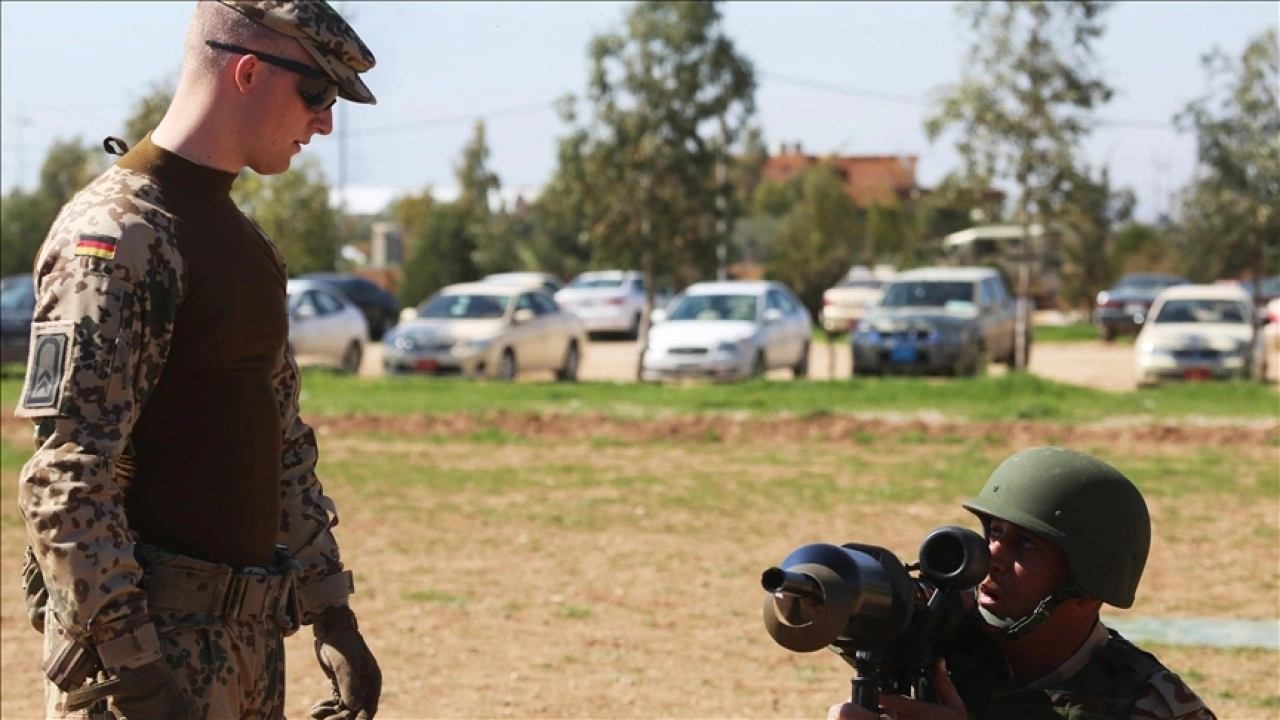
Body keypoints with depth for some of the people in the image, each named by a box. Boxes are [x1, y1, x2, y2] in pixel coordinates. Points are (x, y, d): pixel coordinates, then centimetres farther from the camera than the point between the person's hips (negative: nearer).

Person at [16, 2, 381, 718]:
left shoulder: (248, 241, 16)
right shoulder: (116, 235, -13)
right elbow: (64, 479, -20)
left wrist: (332, 616, 16)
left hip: (250, 632, 9)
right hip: (151, 640, -9)